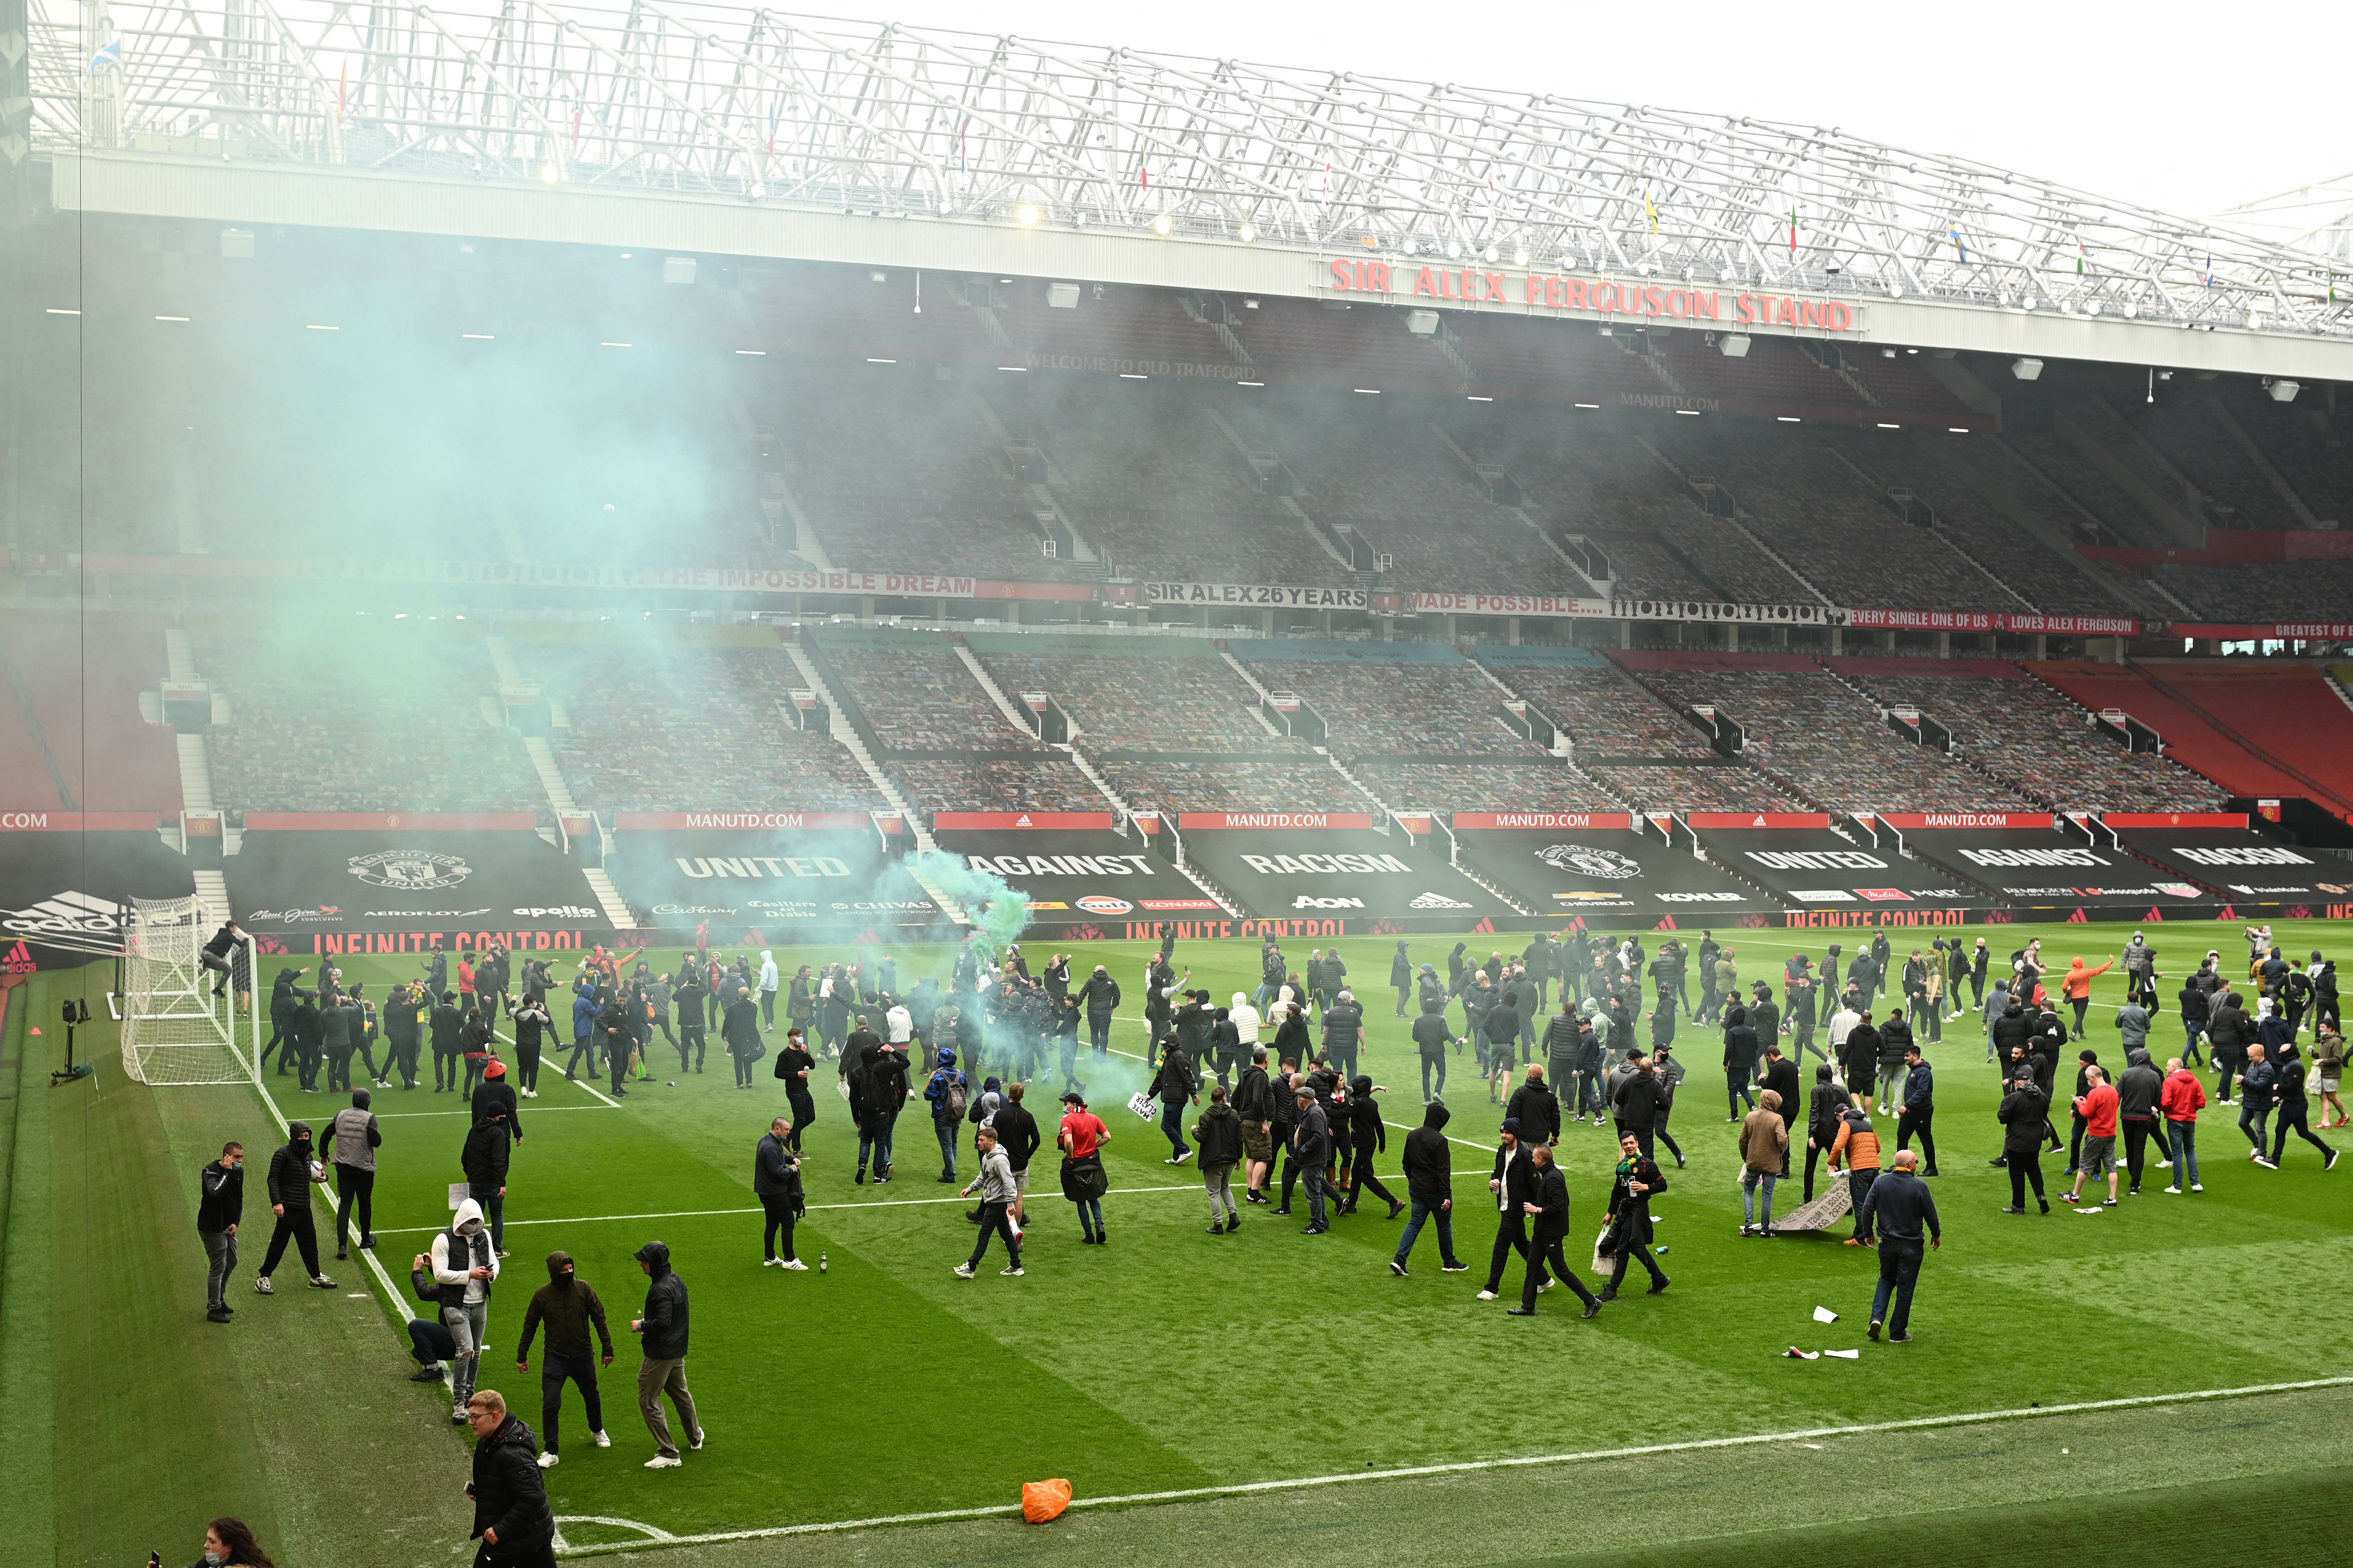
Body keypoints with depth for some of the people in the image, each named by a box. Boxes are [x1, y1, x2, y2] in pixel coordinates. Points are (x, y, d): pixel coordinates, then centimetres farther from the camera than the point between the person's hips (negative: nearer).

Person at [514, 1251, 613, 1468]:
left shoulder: (584, 1289, -8)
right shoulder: (542, 1295, -8)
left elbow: (599, 1319, 1)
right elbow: (530, 1326, 4)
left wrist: (607, 1348, 3)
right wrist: (522, 1356, 8)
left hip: (584, 1357, 1)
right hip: (555, 1358, -1)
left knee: (592, 1398, 18)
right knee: (551, 1403, -11)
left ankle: (597, 1430, 47)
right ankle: (551, 1452, -1)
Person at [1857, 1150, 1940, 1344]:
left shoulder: (1880, 1182, -4)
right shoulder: (1919, 1186, -14)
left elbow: (1867, 1209, -3)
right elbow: (1930, 1214, -5)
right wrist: (1936, 1234, 13)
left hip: (1887, 1244, 3)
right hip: (1911, 1246, -3)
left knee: (1886, 1280, 23)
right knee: (1905, 1288, 7)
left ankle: (1877, 1317, 3)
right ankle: (1897, 1334, 13)